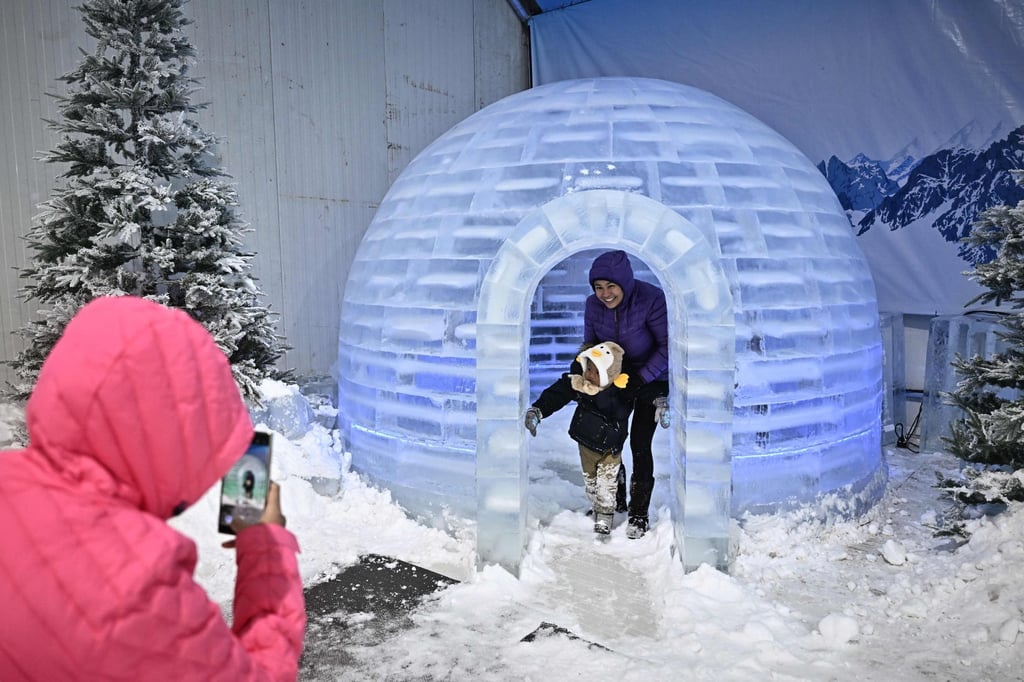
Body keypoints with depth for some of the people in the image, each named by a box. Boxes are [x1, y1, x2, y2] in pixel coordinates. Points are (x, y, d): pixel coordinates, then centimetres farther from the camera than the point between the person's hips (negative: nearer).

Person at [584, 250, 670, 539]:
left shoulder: (651, 299, -27)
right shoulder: (593, 305, -13)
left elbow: (667, 346, -21)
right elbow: (590, 345, 1)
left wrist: (642, 378, -27)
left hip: (651, 379, -4)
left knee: (639, 444, -7)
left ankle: (639, 513, 10)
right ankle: (614, 498, 31)